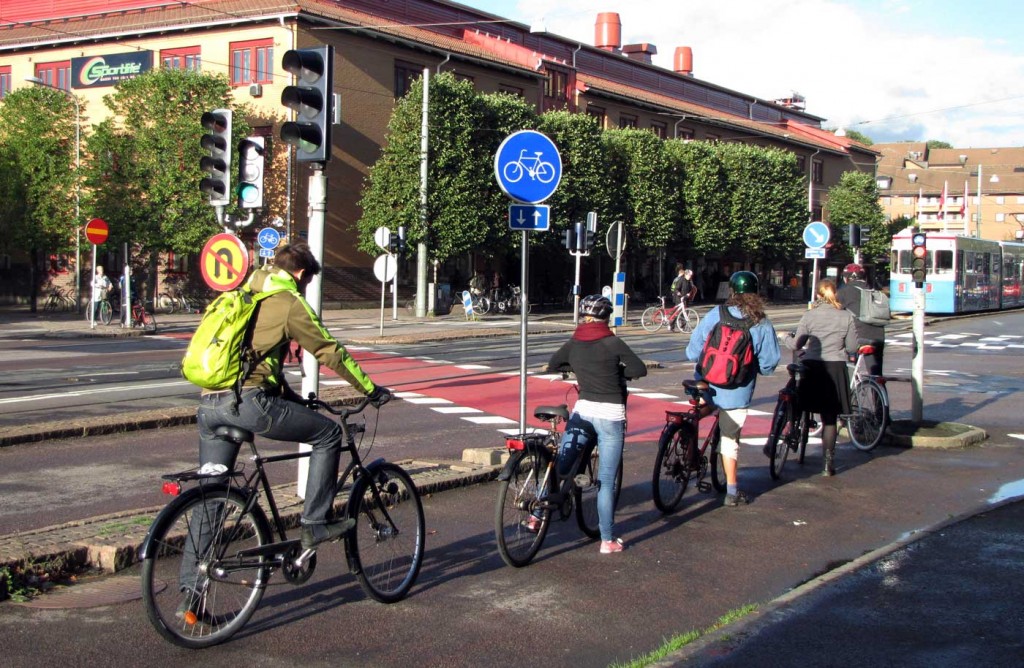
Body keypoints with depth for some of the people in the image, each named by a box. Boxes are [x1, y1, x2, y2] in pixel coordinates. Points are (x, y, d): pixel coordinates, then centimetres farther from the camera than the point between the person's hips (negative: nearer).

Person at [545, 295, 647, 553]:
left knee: (561, 466, 14)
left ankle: (538, 515, 9)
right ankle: (608, 540, 6)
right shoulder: (612, 343, -8)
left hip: (582, 411, 3)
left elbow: (553, 364, 21)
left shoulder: (573, 344, 5)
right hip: (611, 414, -3)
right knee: (606, 481, 1)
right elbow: (640, 369, -4)